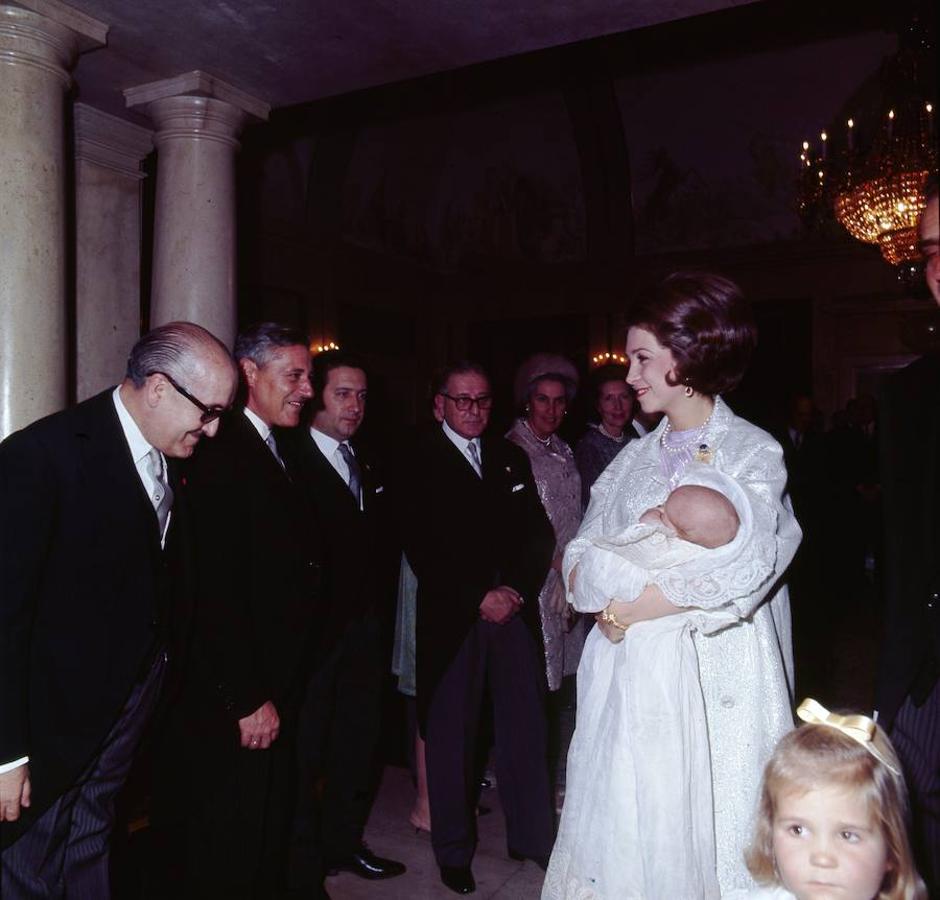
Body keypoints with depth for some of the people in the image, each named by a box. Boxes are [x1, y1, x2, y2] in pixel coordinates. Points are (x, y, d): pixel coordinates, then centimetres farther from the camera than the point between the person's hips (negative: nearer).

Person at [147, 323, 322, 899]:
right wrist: (247, 699, -20)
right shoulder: (221, 454, -18)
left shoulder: (271, 454, 12)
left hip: (274, 689, 9)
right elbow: (217, 589, -23)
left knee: (265, 838, 21)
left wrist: (276, 692, 11)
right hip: (228, 702, -9)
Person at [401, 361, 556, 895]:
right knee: (451, 735, 6)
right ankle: (454, 851, 24)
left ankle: (533, 836, 25)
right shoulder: (419, 462, 0)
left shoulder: (511, 458, 13)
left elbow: (539, 531, 10)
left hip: (515, 608, 4)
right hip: (452, 616, -3)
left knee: (527, 727, 6)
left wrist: (517, 588, -5)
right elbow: (422, 547, -7)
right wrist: (479, 598, -10)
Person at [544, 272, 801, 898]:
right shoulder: (635, 459, 10)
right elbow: (581, 553, 8)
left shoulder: (753, 453, -6)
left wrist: (627, 608, -14)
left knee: (702, 835, 5)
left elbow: (738, 577, -18)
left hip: (713, 678, -4)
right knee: (626, 828, 10)